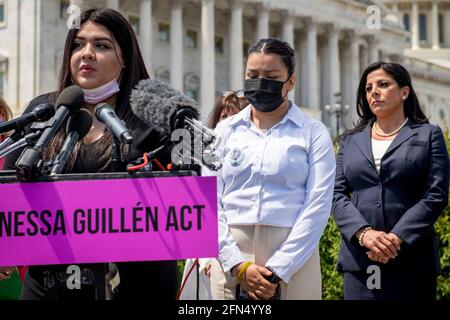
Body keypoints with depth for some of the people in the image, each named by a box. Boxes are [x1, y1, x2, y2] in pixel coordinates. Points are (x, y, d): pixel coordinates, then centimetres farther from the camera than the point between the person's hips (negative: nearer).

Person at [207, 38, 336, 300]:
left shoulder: (313, 133, 4)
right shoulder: (226, 131, 10)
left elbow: (318, 207, -5)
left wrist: (278, 271, -12)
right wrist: (238, 265, -9)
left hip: (293, 260, -2)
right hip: (232, 258, 2)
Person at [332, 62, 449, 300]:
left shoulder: (428, 136, 8)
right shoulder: (351, 140, 17)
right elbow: (337, 194, 7)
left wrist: (396, 239, -13)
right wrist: (364, 233, -12)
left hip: (412, 259, -2)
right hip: (360, 260, 2)